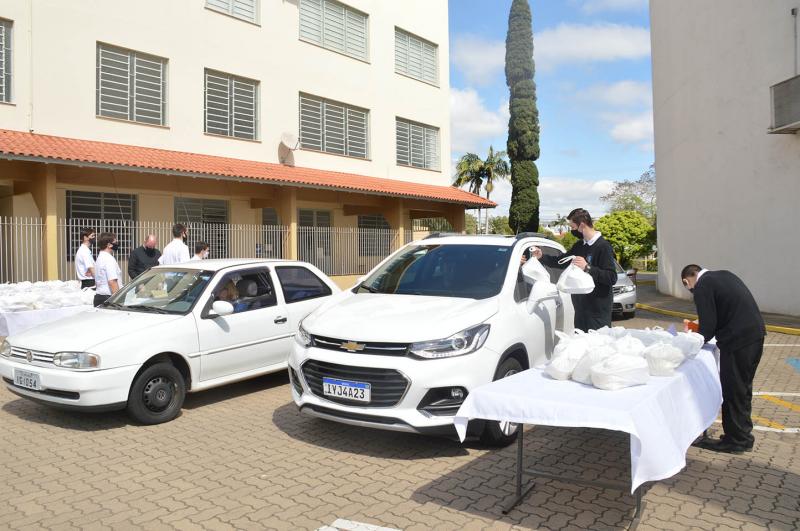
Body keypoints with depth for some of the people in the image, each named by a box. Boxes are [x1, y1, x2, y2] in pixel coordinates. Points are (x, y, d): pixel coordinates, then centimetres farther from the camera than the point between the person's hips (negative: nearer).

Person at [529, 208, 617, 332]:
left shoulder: (603, 247, -14)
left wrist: (587, 268, -27)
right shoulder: (579, 245, 12)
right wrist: (542, 257, 19)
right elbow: (561, 261, 26)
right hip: (581, 307, 8)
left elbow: (612, 278, -21)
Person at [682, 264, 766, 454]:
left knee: (732, 390, 3)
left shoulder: (702, 287, -12)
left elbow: (708, 326, -12)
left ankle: (736, 440, 14)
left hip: (737, 340, -9)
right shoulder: (723, 275, 14)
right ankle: (743, 434, 33)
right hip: (756, 333, 9)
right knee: (743, 387, 20)